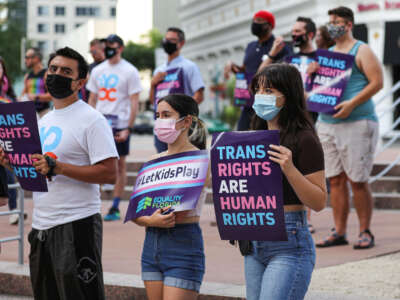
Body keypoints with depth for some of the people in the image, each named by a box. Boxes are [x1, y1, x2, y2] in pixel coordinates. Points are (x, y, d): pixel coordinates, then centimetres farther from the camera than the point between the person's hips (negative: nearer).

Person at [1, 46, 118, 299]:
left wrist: (57, 167, -23)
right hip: (41, 226, 8)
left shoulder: (92, 120, -9)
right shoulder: (44, 121, 18)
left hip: (76, 225, -8)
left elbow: (109, 173, -18)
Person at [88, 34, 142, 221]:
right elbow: (92, 99, 16)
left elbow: (134, 102, -7)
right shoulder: (97, 71, 12)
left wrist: (128, 129, -14)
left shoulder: (129, 71, -4)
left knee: (120, 165, 2)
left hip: (119, 125, -4)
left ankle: (115, 208, 8)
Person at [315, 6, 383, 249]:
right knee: (336, 180, 5)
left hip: (357, 123, -6)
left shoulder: (361, 51, -1)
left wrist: (352, 104, -19)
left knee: (358, 181, -6)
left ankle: (365, 232, 2)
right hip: (327, 123, 6)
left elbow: (377, 82, -10)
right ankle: (339, 232, 9)